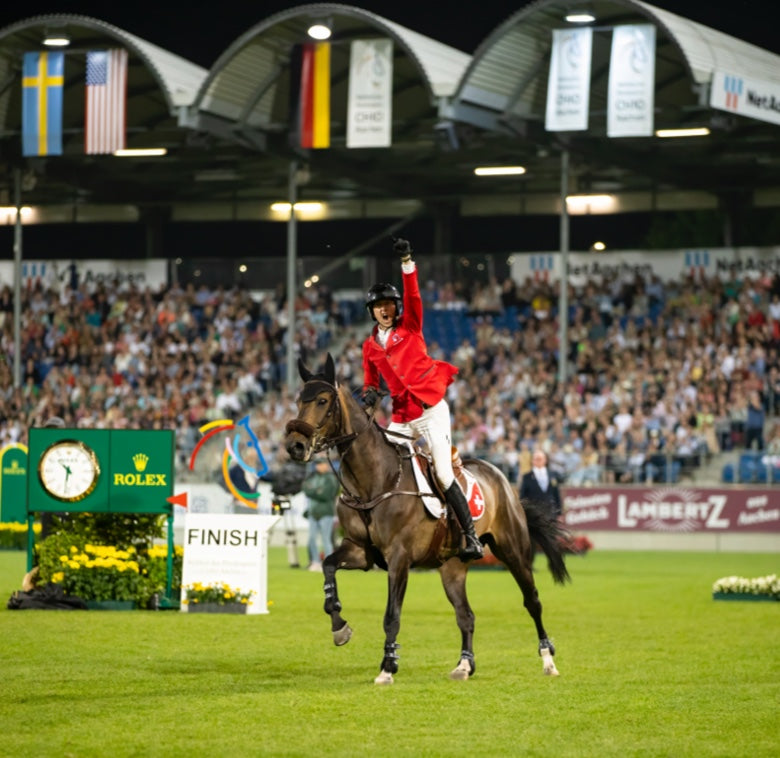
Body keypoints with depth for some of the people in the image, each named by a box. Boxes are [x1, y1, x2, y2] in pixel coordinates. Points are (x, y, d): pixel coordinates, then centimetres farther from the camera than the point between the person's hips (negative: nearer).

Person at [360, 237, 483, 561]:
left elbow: (413, 295, -11)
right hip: (401, 417, 5)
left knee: (444, 475, -12)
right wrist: (369, 393, -2)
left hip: (432, 410, -5)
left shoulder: (409, 326, 4)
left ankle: (471, 536, -8)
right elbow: (371, 378, 21)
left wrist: (407, 262, -23)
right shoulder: (370, 346, 14)